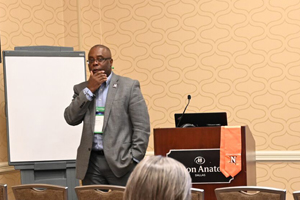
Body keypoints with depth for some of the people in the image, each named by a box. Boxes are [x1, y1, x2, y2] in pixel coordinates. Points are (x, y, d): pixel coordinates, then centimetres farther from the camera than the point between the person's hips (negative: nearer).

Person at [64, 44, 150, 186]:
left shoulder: (129, 86, 3)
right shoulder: (82, 89, 14)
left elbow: (142, 127, -1)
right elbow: (71, 119, 1)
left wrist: (134, 159, -8)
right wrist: (89, 90, -5)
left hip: (121, 162, -3)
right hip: (91, 162, 3)